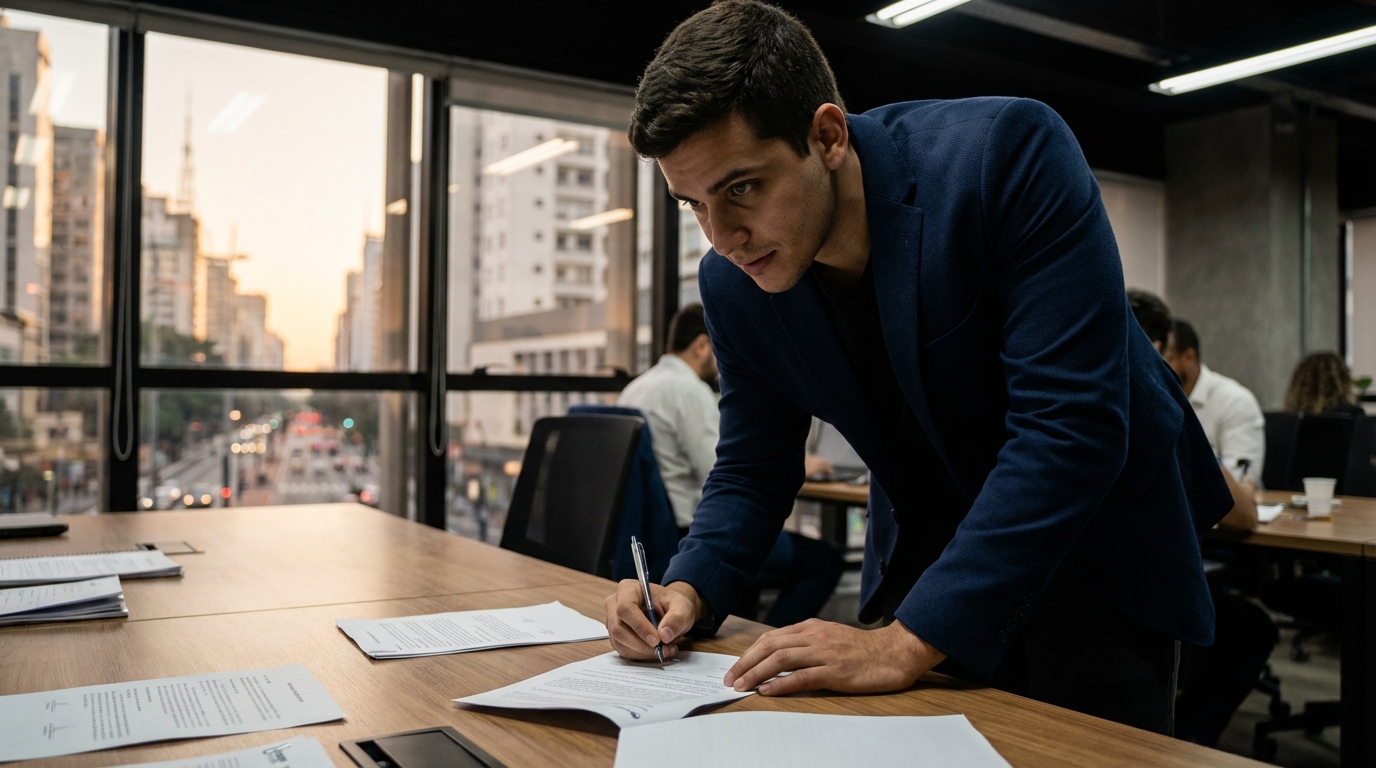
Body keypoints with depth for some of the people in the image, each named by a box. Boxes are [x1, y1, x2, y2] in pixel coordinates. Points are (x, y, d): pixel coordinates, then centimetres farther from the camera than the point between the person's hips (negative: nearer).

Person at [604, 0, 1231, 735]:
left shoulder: (1008, 153, -28)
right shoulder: (731, 281, -11)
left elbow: (1068, 425, -33)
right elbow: (751, 468, 1)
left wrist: (909, 643, -35)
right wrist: (689, 589, -19)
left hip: (1098, 549, -3)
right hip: (922, 558, 4)